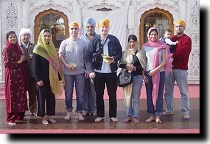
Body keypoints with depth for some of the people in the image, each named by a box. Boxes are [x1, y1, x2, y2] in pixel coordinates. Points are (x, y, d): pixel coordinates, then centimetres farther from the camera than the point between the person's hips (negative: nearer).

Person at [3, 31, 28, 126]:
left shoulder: (18, 48, 13)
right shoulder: (7, 49, -7)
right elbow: (7, 64, -13)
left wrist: (24, 59, 7)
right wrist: (19, 62, -11)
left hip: (20, 76, 7)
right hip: (11, 76, -7)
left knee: (21, 95, 7)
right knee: (12, 97, -2)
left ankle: (20, 115, 19)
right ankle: (11, 119, 7)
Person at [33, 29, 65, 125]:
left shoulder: (52, 48, 10)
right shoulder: (38, 48, -8)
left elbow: (56, 63, 12)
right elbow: (35, 66, -11)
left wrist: (59, 77, 8)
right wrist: (38, 79, -16)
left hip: (52, 78, 5)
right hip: (42, 78, -5)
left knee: (51, 97, 8)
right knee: (42, 97, 4)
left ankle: (50, 116, 19)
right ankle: (43, 117, 13)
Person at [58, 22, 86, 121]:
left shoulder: (83, 43, 3)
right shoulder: (65, 42, 1)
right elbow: (60, 56, 1)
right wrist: (66, 64, -14)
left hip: (80, 72, 1)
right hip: (68, 72, 0)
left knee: (80, 94, 5)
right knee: (68, 93, 8)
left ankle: (79, 112, 16)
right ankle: (68, 112, 20)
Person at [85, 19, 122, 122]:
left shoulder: (114, 40, 2)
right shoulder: (94, 41, 0)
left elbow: (119, 53, 6)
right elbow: (88, 56, -5)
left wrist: (114, 59, -16)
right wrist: (90, 70, -15)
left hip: (111, 72, 0)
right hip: (98, 72, 0)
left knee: (112, 95, 7)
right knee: (99, 95, 9)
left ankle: (113, 115, 20)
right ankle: (100, 115, 21)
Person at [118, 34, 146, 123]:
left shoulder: (141, 53, 3)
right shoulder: (124, 53, 8)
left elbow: (143, 66, 1)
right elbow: (120, 64, 6)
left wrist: (135, 68, -14)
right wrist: (126, 66, -13)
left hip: (137, 77, -2)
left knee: (136, 98, 2)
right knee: (127, 97, 5)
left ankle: (135, 116, 9)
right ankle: (128, 115, 15)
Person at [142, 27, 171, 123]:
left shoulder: (162, 46, 1)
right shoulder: (145, 46, 7)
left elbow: (164, 61, -4)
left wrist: (155, 70, -12)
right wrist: (143, 74, 0)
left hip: (160, 72, -2)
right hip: (148, 73, 2)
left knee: (159, 94, 0)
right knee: (149, 95, 4)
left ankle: (158, 116, 6)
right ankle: (151, 115, 13)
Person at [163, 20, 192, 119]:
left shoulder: (187, 39, -1)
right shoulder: (172, 39, 17)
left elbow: (183, 52, -15)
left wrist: (172, 55, -16)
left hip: (181, 69, -5)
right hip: (169, 67, 5)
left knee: (184, 91, -1)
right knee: (168, 91, 8)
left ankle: (186, 112, 3)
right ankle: (169, 110, 19)